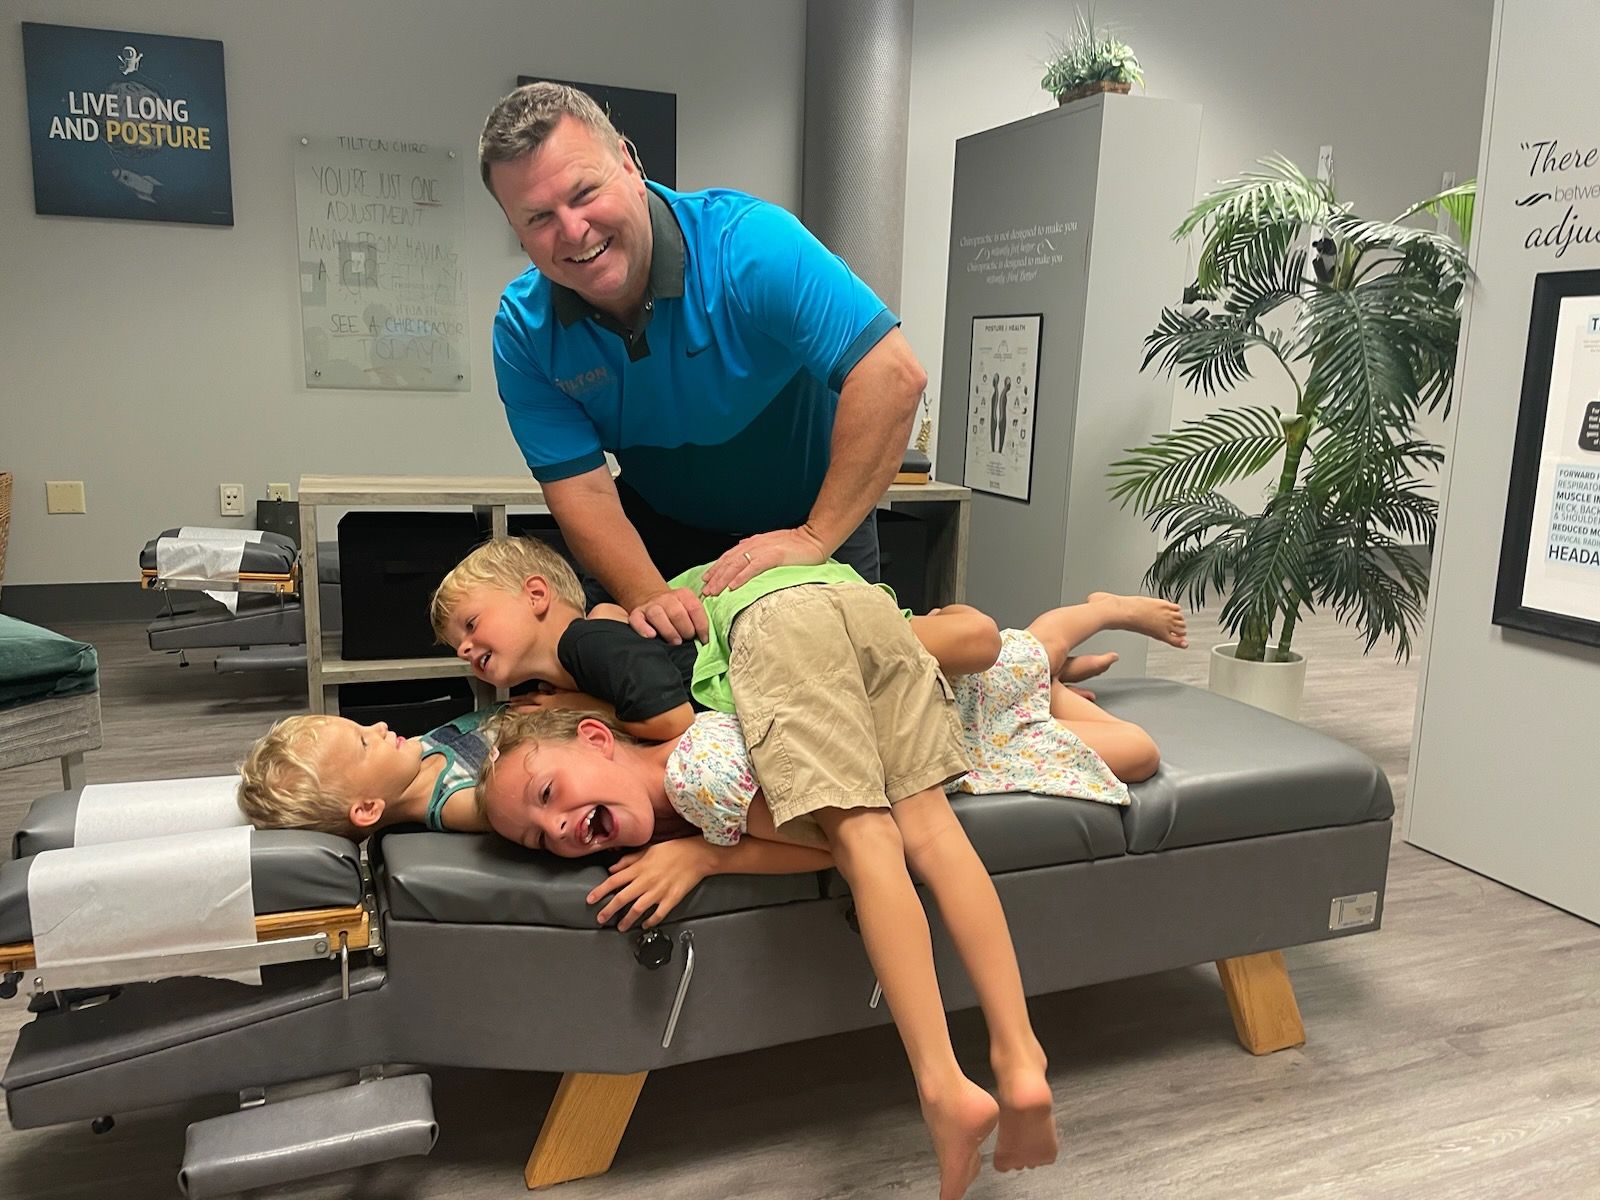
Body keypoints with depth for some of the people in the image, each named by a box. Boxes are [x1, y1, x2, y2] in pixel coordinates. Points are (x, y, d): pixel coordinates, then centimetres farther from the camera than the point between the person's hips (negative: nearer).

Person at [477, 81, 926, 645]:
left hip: (813, 520, -2)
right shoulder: (524, 329, -16)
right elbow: (582, 489, -18)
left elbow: (894, 375, -35)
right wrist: (648, 597, -35)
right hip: (658, 530, 3)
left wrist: (814, 539, -36)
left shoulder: (750, 243, -29)